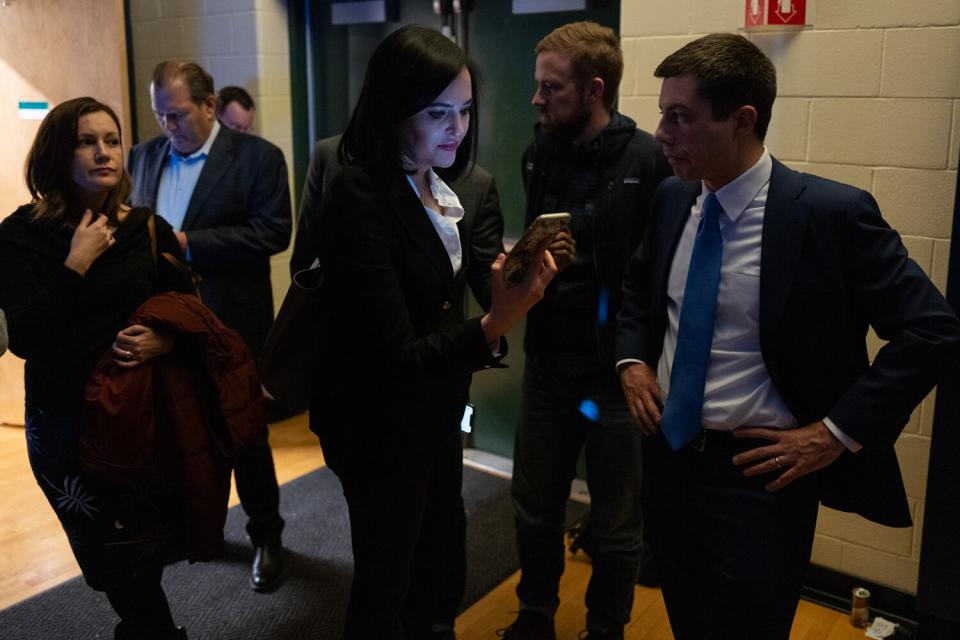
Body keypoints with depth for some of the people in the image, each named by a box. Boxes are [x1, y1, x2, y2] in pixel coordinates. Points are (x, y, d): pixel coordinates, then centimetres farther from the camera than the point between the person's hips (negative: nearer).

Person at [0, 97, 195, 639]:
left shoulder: (148, 229, -2)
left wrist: (165, 341, -17)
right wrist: (77, 264, -21)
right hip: (66, 423, -1)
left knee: (149, 550, 13)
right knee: (114, 564, 10)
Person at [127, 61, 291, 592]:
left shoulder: (257, 157, -8)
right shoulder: (144, 155, 10)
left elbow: (273, 232, -16)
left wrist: (189, 244, -20)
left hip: (230, 322, -5)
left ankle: (266, 536, 24)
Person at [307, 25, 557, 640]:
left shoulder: (438, 188, -1)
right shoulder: (360, 199, -25)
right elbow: (394, 357, -30)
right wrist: (493, 327, -43)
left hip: (435, 409, 8)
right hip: (380, 423, -8)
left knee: (436, 553, 24)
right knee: (386, 579, 12)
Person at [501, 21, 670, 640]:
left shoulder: (648, 161, -15)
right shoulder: (540, 153, 4)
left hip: (618, 373, -5)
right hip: (547, 365, 5)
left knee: (617, 528, 14)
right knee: (535, 511, 19)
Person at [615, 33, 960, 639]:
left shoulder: (831, 212, -18)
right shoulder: (672, 199, 0)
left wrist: (839, 432, -17)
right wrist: (633, 359, 2)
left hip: (756, 470, -5)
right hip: (667, 452, 6)